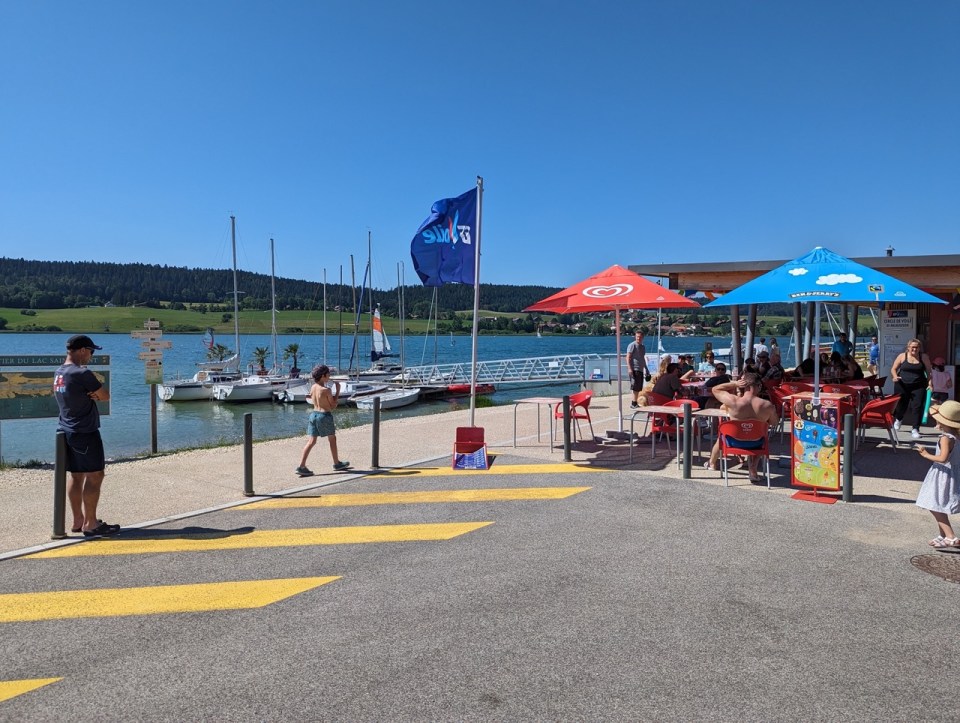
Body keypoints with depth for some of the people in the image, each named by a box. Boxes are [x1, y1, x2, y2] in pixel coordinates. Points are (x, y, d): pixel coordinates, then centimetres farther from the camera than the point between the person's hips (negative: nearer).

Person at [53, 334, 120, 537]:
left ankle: (78, 520, 19)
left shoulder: (59, 373, 10)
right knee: (95, 476, -4)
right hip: (85, 432, -9)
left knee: (76, 476, 13)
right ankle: (90, 523, -1)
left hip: (67, 431, 9)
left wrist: (92, 393, -5)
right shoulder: (82, 374, -18)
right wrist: (96, 391, 5)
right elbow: (105, 396, -11)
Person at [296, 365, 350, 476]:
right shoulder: (326, 390, -16)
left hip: (313, 414, 6)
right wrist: (338, 390, -5)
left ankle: (301, 466, -6)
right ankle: (337, 463, 27)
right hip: (325, 416, -6)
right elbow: (333, 406, -7)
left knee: (311, 441, 4)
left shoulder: (313, 387, 4)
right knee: (332, 440, 14)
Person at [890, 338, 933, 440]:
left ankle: (915, 430, 0)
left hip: (918, 386, 0)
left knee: (917, 407, -8)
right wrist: (895, 376, -14)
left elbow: (929, 371, 6)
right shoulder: (902, 356, 1)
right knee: (901, 405, 10)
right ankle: (898, 419, 44)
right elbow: (893, 369, 5)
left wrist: (930, 383, -5)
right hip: (902, 385, 0)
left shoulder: (924, 357, 3)